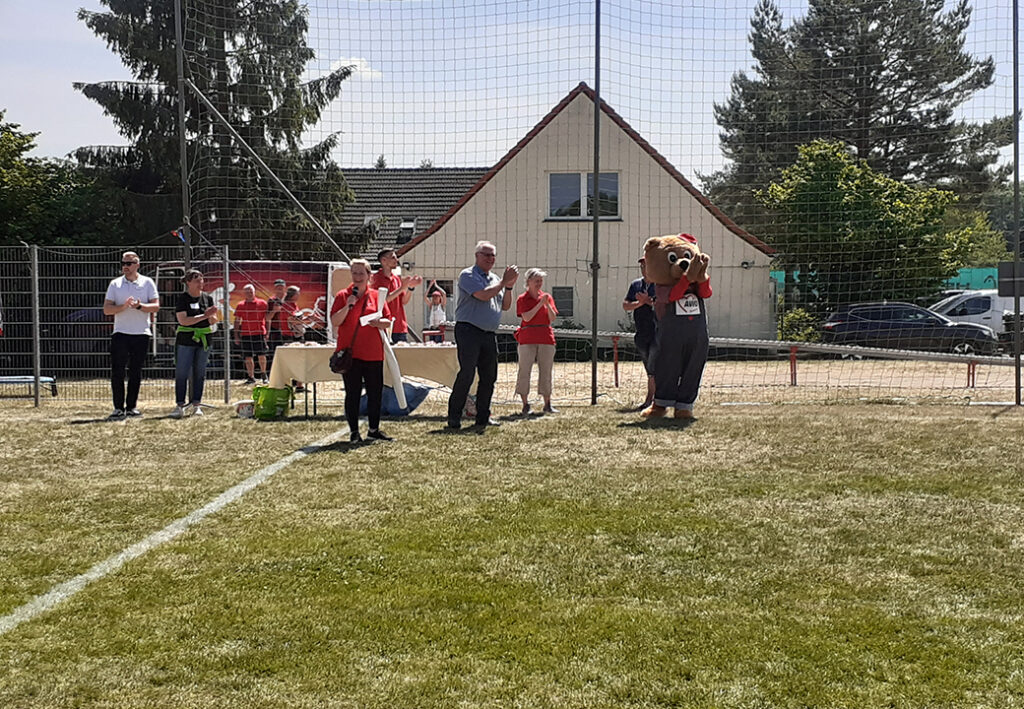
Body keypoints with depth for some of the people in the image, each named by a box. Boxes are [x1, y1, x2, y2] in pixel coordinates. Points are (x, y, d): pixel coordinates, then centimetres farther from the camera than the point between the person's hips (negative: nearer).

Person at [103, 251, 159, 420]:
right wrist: (124, 306, -16)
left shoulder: (147, 282, 5)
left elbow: (156, 306, -2)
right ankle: (118, 408, -2)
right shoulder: (115, 284, 7)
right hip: (120, 333, 0)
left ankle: (131, 406, 13)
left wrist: (139, 306, -19)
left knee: (135, 372, 5)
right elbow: (106, 309, 1)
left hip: (141, 333, 0)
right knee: (117, 371, -5)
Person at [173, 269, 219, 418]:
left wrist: (211, 316, -13)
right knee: (181, 374, -4)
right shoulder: (182, 298, -5)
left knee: (199, 373, 6)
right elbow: (183, 320, -14)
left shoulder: (207, 298, 8)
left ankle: (196, 405, 12)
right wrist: (204, 316, -18)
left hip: (203, 340, 4)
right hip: (185, 340, -4)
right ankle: (180, 406, 1)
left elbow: (213, 320, 10)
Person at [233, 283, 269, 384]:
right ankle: (251, 377, 11)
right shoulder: (240, 306, 9)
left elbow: (267, 319, 7)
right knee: (248, 357, 3)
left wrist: (267, 333, 1)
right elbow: (237, 321, 13)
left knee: (261, 355, -3)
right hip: (245, 334, 2)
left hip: (259, 333, -2)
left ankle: (263, 374, 16)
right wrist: (236, 336, 7)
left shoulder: (262, 303, 4)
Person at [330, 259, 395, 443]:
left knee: (375, 392, 6)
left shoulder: (376, 296, 8)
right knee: (353, 393, 1)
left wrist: (378, 322, -13)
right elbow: (334, 322, -5)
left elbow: (388, 321, 8)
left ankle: (374, 430, 18)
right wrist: (348, 305, -16)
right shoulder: (342, 296, 3)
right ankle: (354, 431, 8)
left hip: (373, 353, 2)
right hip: (349, 352, -2)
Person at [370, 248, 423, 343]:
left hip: (400, 328, 6)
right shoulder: (376, 278, -4)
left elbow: (404, 302, 12)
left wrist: (411, 287, -4)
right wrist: (401, 288, -18)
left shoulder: (397, 278, 15)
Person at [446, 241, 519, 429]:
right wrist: (504, 282, -9)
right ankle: (454, 417, -6)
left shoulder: (495, 279, 19)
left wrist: (509, 286, 3)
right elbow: (483, 295, -18)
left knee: (489, 376, 8)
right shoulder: (468, 275, -3)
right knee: (467, 373, -12)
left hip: (490, 334, 7)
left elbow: (505, 306, 18)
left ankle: (483, 416, 17)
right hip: (469, 331, -7)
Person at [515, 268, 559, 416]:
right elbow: (527, 317, -12)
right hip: (527, 339, -3)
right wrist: (540, 303, -14)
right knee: (524, 371, -4)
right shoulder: (522, 299, 2)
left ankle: (547, 404, 11)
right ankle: (525, 405, 3)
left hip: (546, 338, 3)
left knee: (546, 371, 5)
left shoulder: (547, 297, 11)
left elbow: (553, 318, 4)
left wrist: (547, 304, -10)